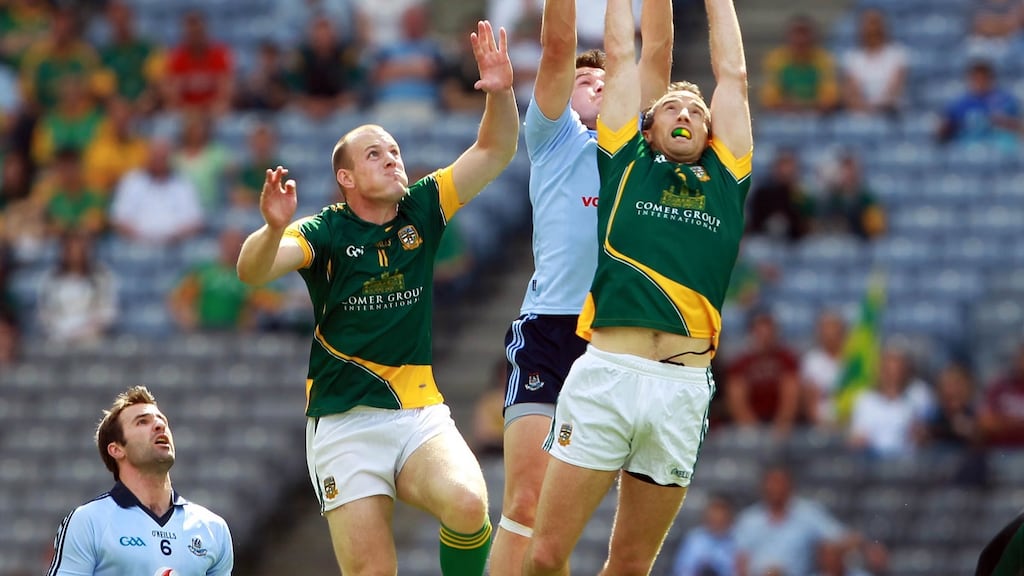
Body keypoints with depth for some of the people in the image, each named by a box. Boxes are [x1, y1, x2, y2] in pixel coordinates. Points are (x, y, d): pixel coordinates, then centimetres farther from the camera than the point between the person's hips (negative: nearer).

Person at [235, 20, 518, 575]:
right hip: (344, 423, -2)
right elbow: (252, 270, -19)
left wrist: (499, 91, -15)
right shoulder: (326, 230, -3)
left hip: (420, 414, 2)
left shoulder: (422, 210, 7)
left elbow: (494, 153, 3)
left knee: (468, 505, -27)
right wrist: (274, 228, -40)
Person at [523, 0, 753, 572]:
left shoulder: (724, 178, 19)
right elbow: (622, 54, 21)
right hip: (605, 373, -2)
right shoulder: (626, 164, 15)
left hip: (684, 389, 2)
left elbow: (732, 73, 24)